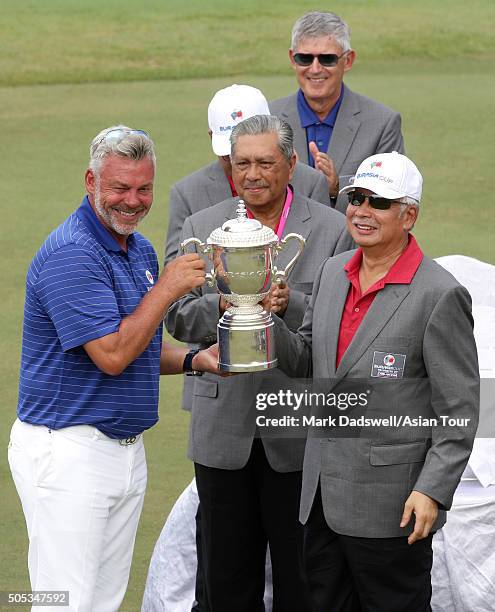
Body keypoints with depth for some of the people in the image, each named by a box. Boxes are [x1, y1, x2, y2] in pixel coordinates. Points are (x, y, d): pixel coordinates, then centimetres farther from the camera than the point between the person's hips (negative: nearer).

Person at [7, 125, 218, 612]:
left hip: (127, 451, 9)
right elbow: (111, 355, -23)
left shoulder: (140, 250, 13)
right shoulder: (70, 254, -17)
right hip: (68, 451, -9)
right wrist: (168, 288, -17)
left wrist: (194, 360, 5)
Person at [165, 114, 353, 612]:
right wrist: (221, 306, -18)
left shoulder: (332, 229, -2)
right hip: (224, 431, 2)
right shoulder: (201, 227, 5)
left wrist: (291, 304, -23)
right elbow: (177, 318, 2)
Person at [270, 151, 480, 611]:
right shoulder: (332, 272, 9)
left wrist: (433, 491, -18)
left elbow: (459, 409, -12)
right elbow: (308, 362, 15)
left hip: (391, 504, -7)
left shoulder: (440, 295, -13)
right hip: (323, 495, 7)